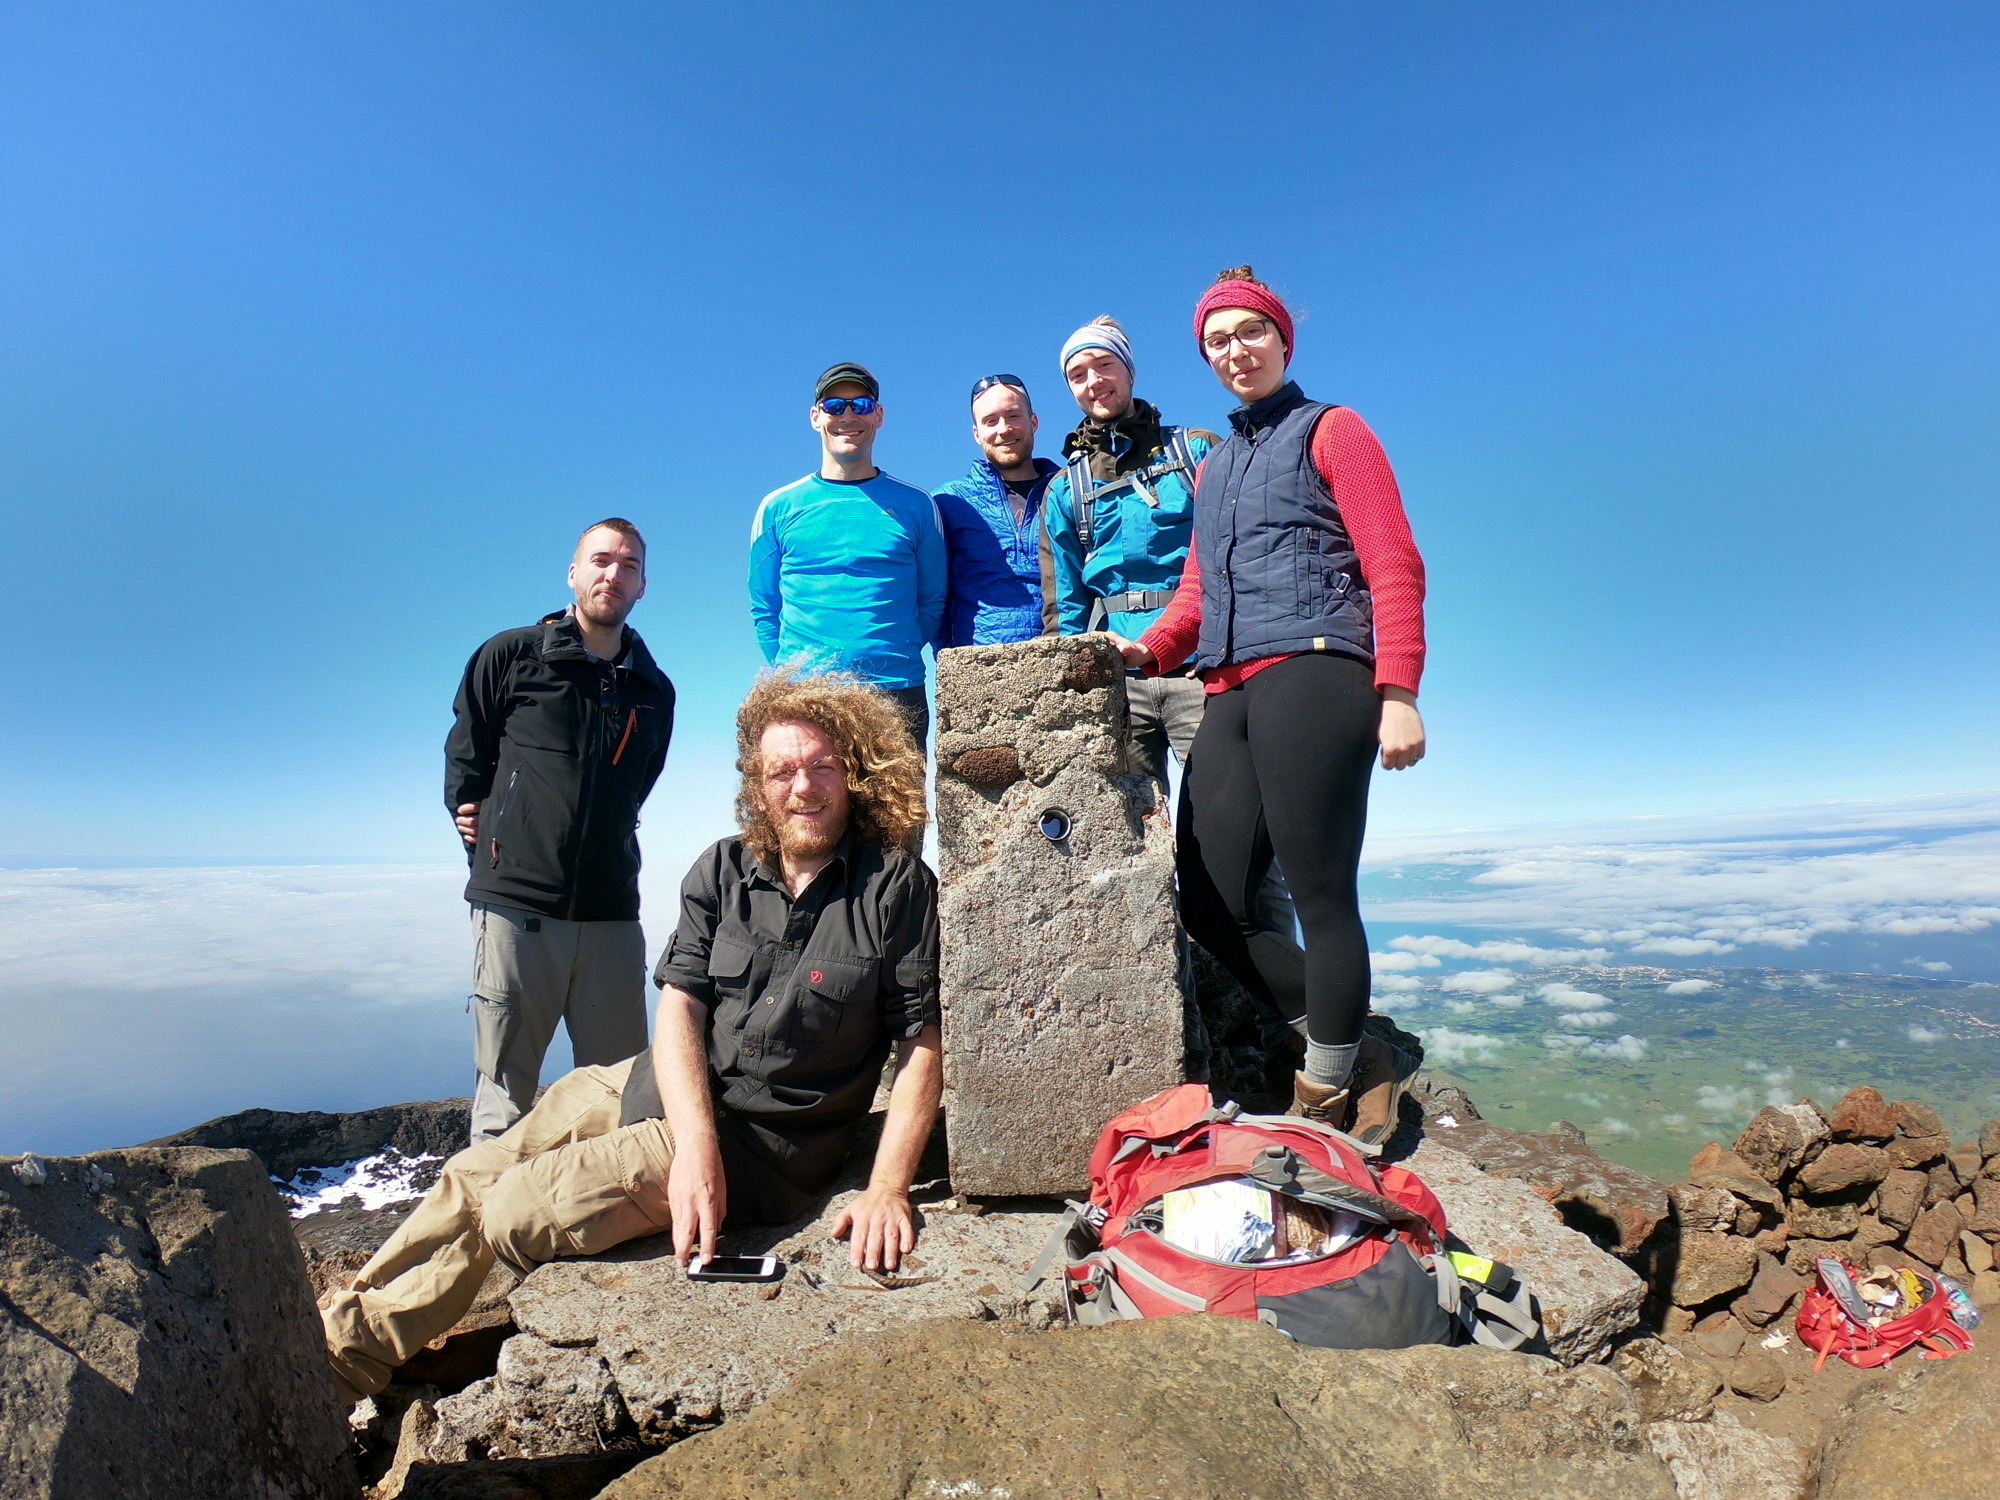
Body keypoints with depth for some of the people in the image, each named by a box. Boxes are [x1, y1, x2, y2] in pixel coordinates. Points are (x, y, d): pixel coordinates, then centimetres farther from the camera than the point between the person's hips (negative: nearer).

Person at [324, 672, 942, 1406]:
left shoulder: (898, 884, -15)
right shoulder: (722, 869, -1)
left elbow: (921, 1046, -14)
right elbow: (679, 1006, -6)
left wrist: (888, 1188, -22)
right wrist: (694, 1143, -20)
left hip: (758, 1138, -5)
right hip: (660, 1089, 5)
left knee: (507, 1212, -8)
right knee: (470, 1175, 5)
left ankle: (345, 1358, 15)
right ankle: (336, 1324, 27)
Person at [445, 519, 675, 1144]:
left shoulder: (654, 690, 12)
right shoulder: (510, 656, 4)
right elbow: (464, 755, 11)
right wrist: (475, 825, 10)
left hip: (612, 913, 3)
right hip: (516, 906, -3)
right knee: (504, 1096, 3)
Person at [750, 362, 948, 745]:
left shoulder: (916, 506, 10)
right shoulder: (779, 508, 11)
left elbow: (933, 603, 12)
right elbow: (764, 609, 12)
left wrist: (894, 657, 1)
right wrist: (794, 672, 0)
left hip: (896, 691, 0)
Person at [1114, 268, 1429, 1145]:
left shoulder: (1330, 430, 11)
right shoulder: (1213, 465, 30)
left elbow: (1394, 565, 0)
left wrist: (1397, 693, -13)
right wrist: (1150, 647, 5)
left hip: (1312, 674, -6)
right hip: (1229, 694, 7)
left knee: (1320, 899, -8)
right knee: (1211, 908, -1)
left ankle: (1327, 1104, 6)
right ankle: (1365, 1062, 13)